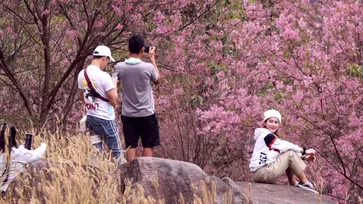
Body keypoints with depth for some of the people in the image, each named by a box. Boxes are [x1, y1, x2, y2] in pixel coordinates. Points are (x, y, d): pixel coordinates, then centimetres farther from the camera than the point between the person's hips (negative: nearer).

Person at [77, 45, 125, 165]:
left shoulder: (82, 75, 3)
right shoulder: (104, 76, -19)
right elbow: (114, 101, -16)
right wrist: (114, 85, -1)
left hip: (90, 117, 7)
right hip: (105, 119, -7)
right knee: (116, 152, 3)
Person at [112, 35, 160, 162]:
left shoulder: (119, 67, -7)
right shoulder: (148, 67, -12)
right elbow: (157, 80, 9)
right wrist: (152, 59, 12)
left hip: (128, 114, 2)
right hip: (146, 114, -2)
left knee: (131, 147, 7)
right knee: (148, 146, 6)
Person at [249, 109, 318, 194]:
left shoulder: (272, 137, 23)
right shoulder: (266, 135, -7)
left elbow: (283, 147, 18)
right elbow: (285, 146, -13)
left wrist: (304, 157, 8)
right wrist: (304, 151, -6)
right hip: (262, 173, -10)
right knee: (290, 154, -8)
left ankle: (294, 185, 4)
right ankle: (305, 183, -4)